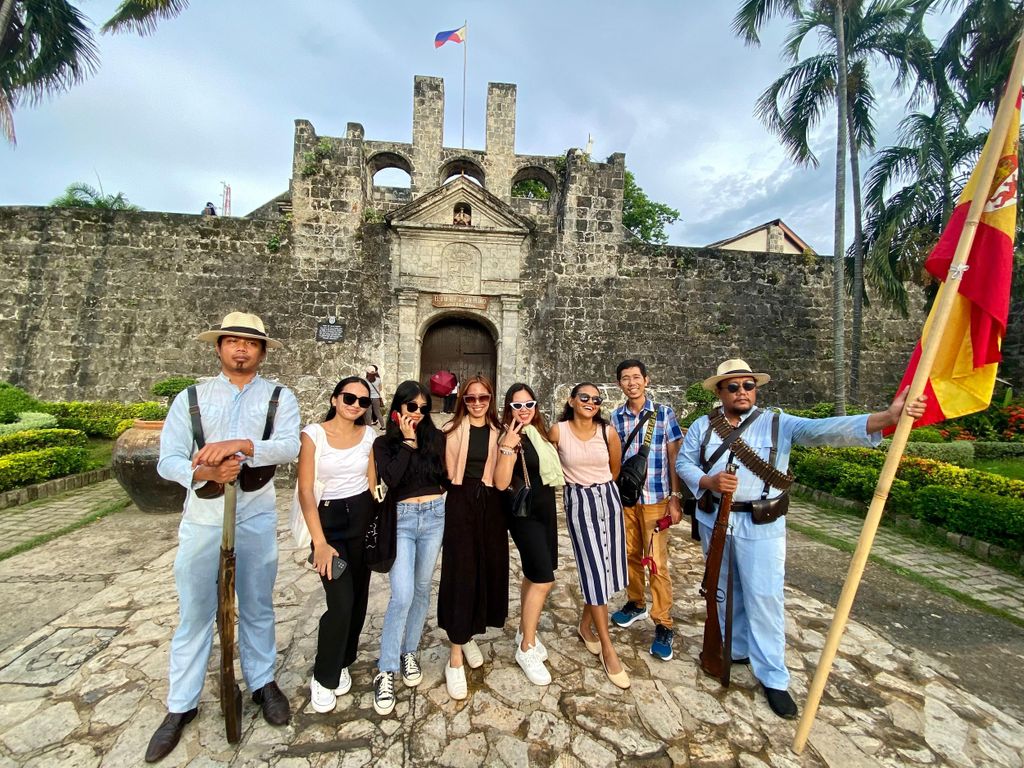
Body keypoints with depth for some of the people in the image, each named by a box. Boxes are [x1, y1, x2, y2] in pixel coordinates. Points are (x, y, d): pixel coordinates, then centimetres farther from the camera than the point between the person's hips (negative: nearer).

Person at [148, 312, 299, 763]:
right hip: (201, 518, 1)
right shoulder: (191, 398, 3)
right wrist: (205, 472, -23)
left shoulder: (279, 397, -1)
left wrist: (242, 444, -32)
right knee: (194, 613, 10)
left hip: (256, 518, 0)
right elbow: (167, 460, -3)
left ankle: (262, 682, 34)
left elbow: (290, 446, -17)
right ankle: (181, 706, 30)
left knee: (257, 607, 15)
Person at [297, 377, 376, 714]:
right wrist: (320, 543, -16)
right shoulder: (313, 434, -10)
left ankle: (341, 663, 34)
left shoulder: (369, 435, 1)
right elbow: (305, 490, -11)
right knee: (341, 602, -9)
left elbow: (372, 482, 8)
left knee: (358, 597, 10)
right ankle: (323, 677, 15)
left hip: (363, 518, 4)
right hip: (327, 520, -4)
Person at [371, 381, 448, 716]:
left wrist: (419, 442, -10)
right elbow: (392, 478, -14)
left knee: (422, 588, 13)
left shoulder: (436, 437, 5)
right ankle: (385, 672, 6)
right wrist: (408, 441, -11)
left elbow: (443, 474, -6)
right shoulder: (383, 443, 1)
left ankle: (409, 652, 33)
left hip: (435, 515, 2)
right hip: (401, 519, -2)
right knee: (402, 594, -10)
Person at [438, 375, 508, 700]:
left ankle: (469, 635, 36)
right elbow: (449, 472, -8)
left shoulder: (498, 432, 7)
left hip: (490, 506, 4)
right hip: (461, 505, -3)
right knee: (460, 574, -1)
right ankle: (455, 658, 11)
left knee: (488, 570, 11)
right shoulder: (453, 429, -1)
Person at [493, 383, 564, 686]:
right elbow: (500, 483, -26)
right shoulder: (511, 437, -16)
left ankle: (525, 631, 35)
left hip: (545, 508, 8)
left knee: (533, 574, 17)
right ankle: (527, 649, 9)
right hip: (524, 512, -8)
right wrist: (507, 448, -35)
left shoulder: (539, 432, 7)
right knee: (544, 579, -7)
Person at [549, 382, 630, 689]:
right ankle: (607, 647, 13)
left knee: (606, 567, 10)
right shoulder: (558, 431, -9)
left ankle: (586, 625, 34)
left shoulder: (608, 432, -3)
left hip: (609, 497, 3)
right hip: (578, 502, -3)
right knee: (595, 570, -2)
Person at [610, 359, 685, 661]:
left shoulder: (664, 413, -6)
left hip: (655, 500, -3)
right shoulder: (615, 417, 2)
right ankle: (635, 603, 38)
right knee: (630, 555, 16)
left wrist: (675, 498, -8)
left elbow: (675, 457, -4)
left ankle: (663, 626, 16)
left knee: (657, 563, 1)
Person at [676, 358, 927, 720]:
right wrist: (708, 481, -16)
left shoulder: (778, 424, -7)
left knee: (764, 597, 3)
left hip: (761, 526, -2)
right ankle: (737, 650, 40)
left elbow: (823, 429, -20)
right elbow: (683, 462, 3)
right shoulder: (702, 426, 0)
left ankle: (773, 677, 21)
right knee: (725, 591, 18)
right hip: (714, 521, 3)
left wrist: (886, 417, -34)